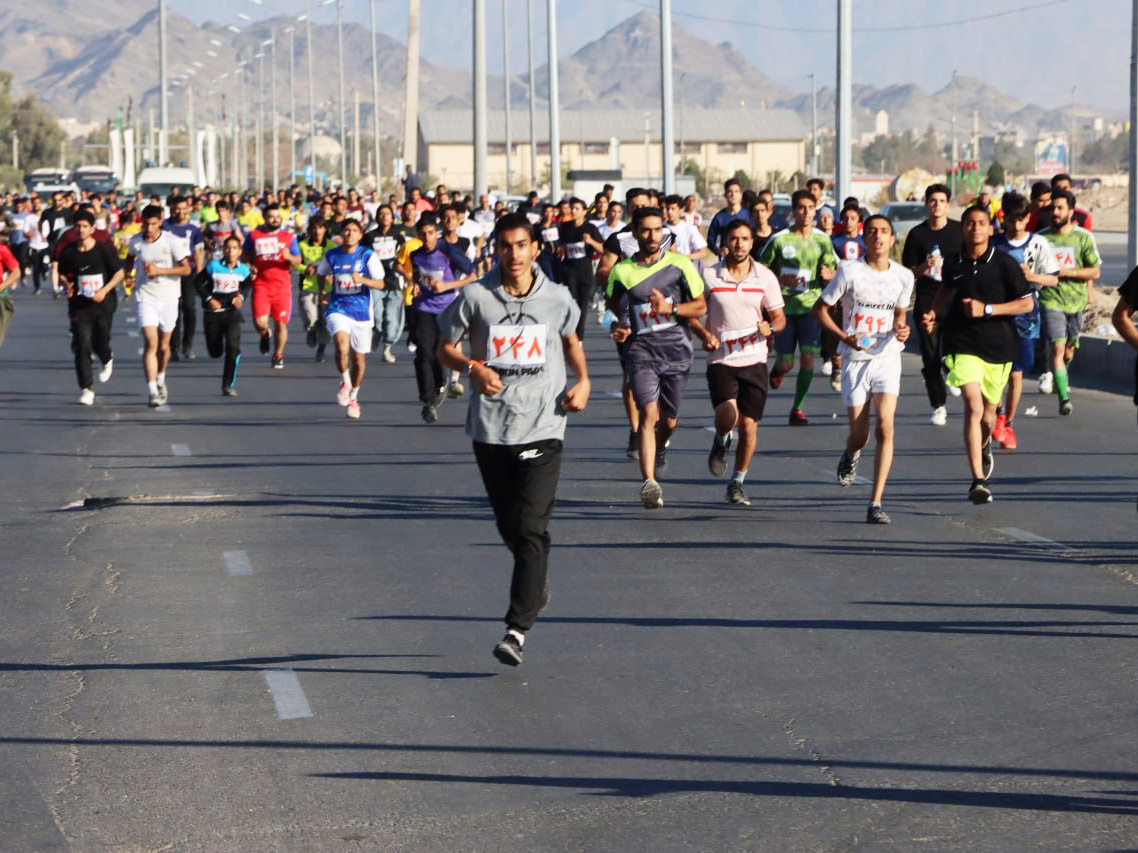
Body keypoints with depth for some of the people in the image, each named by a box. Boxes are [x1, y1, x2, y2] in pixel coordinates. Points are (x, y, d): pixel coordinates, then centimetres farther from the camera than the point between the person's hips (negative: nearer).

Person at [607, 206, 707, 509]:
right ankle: (649, 482, -24)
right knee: (649, 412, -19)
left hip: (676, 350, 1)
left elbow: (700, 306, 3)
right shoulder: (621, 272, 3)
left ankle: (659, 448, 47)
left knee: (669, 420, 11)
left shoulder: (679, 264, 0)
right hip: (641, 350, -1)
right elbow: (613, 308, 21)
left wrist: (670, 308, -14)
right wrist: (618, 330, 1)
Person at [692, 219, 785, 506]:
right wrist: (705, 335, -11)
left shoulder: (765, 277, 2)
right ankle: (721, 442, 15)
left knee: (749, 425, 1)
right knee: (727, 415, -23)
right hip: (721, 361, -2)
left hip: (754, 361, 2)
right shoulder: (709, 276, -2)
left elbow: (779, 316, 8)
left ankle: (737, 483, 20)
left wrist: (770, 328, -15)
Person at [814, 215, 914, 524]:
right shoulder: (850, 271, -6)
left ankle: (875, 503, -13)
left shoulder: (903, 276, 4)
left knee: (885, 426, -17)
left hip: (887, 358, 1)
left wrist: (901, 329, -2)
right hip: (855, 360, -1)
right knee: (859, 436, -1)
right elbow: (820, 308, 1)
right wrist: (844, 337, -13)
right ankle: (850, 456, 40)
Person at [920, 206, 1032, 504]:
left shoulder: (1005, 264, -7)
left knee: (987, 414, 13)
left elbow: (1026, 303, -6)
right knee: (973, 406, -19)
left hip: (999, 346, 0)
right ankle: (978, 481, -21)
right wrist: (934, 313, 7)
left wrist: (987, 309, -16)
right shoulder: (953, 264, 2)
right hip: (963, 344, 0)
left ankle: (984, 446, 51)